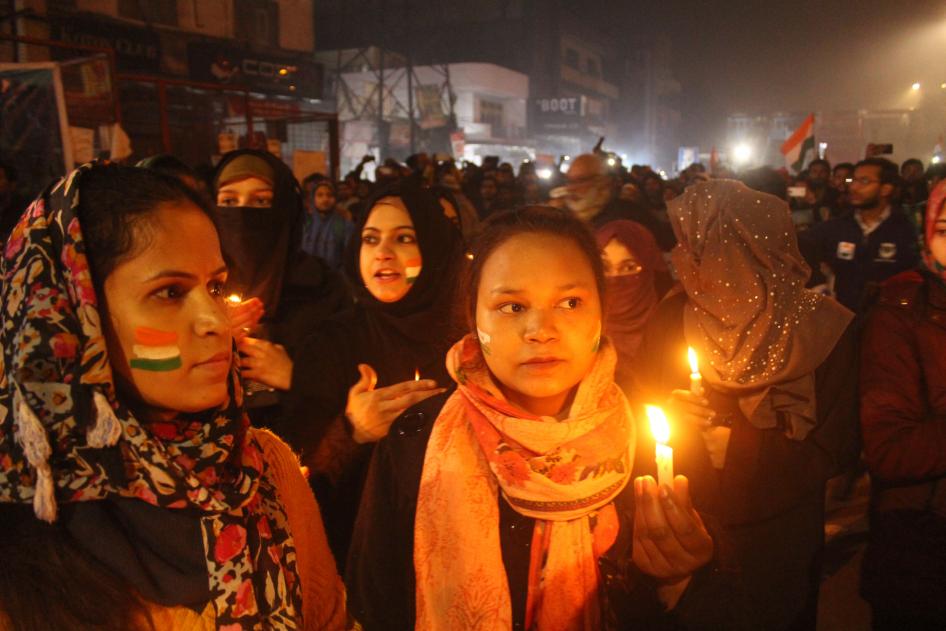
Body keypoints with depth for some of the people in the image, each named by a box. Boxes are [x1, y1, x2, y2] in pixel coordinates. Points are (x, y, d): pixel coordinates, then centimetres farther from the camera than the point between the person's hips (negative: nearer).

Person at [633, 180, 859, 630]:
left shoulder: (823, 331, -16)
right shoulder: (670, 318, -11)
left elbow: (832, 449, -14)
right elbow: (638, 411, 0)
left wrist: (733, 441, -22)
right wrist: (669, 413, -20)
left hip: (779, 540, -1)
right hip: (685, 529, 2)